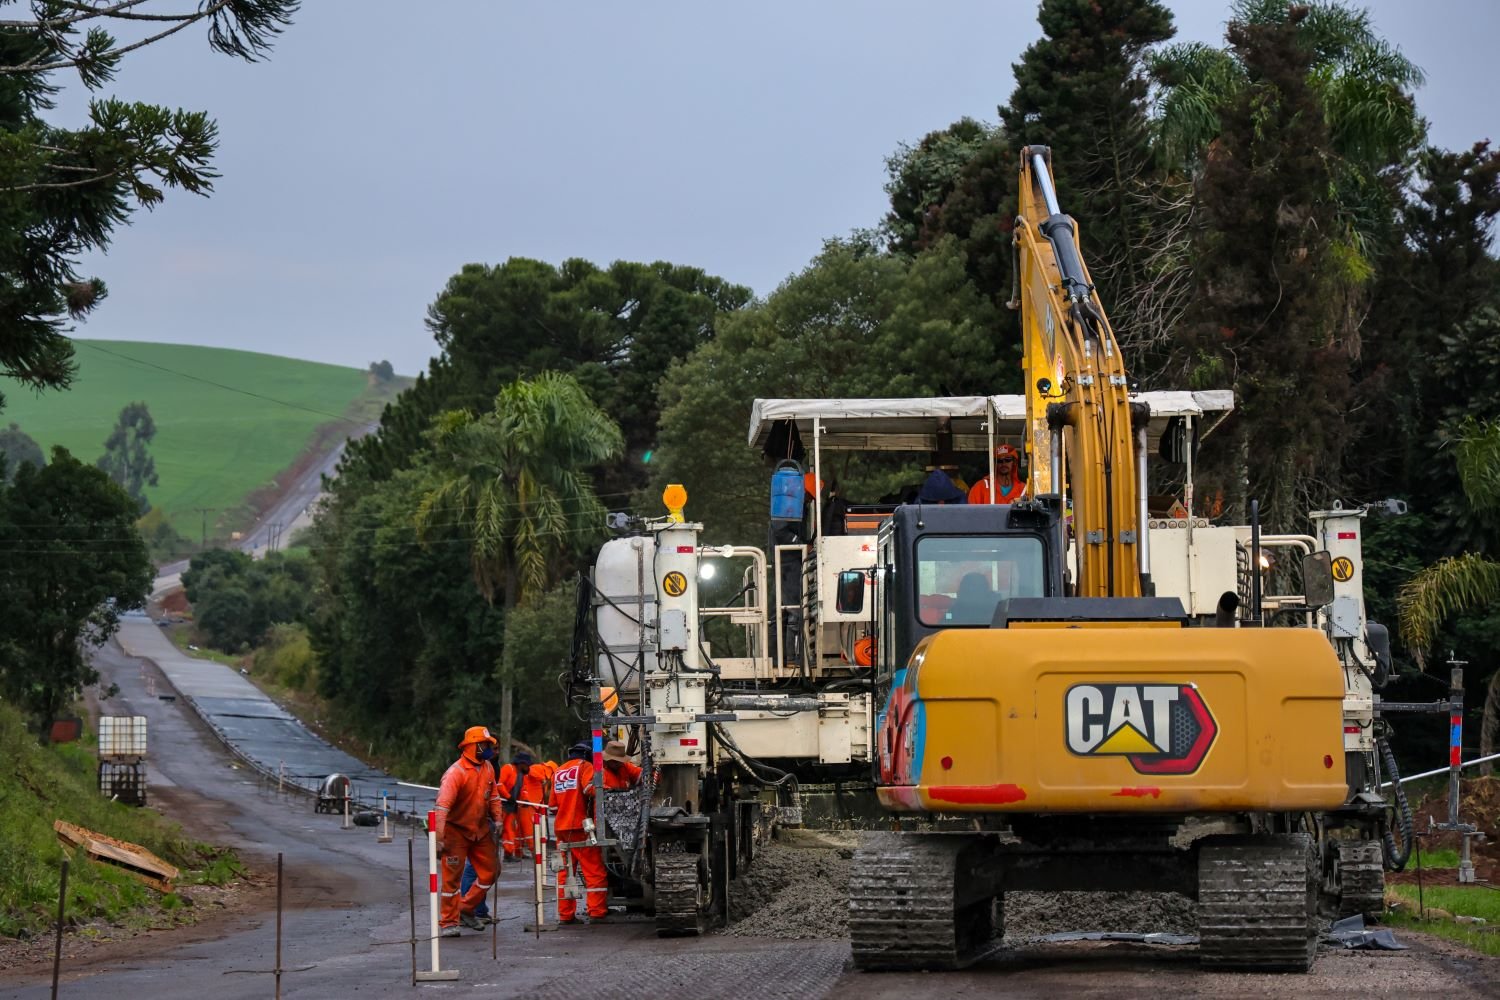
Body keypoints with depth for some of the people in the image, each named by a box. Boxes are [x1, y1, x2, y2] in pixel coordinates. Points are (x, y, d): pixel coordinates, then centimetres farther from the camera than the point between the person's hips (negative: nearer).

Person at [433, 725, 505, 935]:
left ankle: (466, 909, 26)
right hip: (457, 830, -7)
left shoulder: (487, 768, 2)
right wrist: (439, 838, -35)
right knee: (452, 877, -3)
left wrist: (497, 819, 4)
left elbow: (493, 795, 16)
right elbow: (442, 806, -29)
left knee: (489, 872, 9)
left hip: (480, 829, 7)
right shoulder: (456, 772, -22)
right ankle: (448, 923, 4)